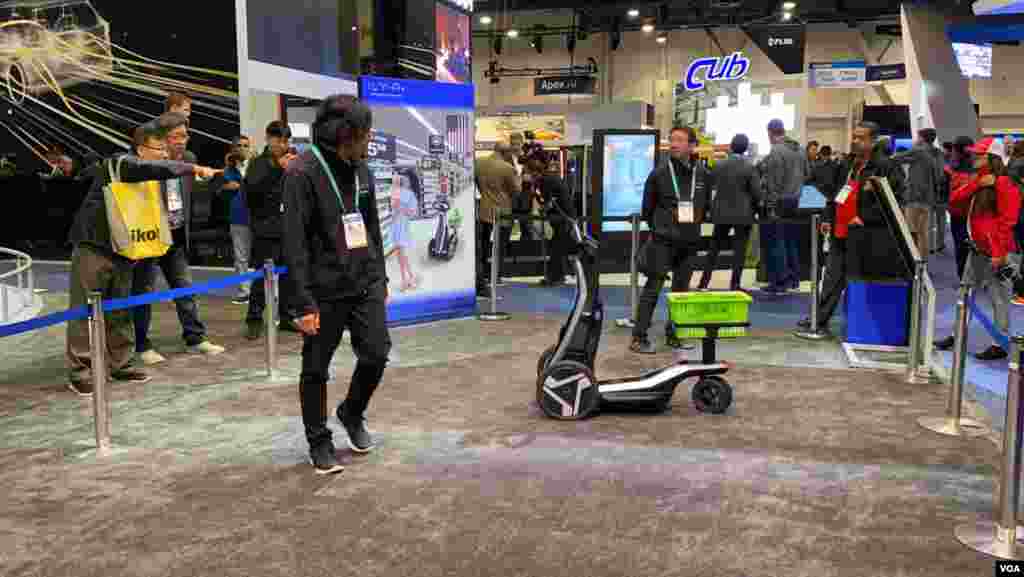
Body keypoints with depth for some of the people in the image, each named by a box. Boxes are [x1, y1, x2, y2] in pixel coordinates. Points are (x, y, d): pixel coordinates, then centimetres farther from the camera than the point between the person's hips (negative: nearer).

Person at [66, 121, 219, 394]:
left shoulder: (150, 181, 11)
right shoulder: (121, 163, -14)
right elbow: (153, 168, -34)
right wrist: (194, 168, -37)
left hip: (122, 252, 8)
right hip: (93, 247, -8)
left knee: (120, 311, 12)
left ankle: (121, 365, 20)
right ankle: (80, 372, 2)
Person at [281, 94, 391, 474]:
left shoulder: (360, 170, 8)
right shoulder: (303, 173, -13)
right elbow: (294, 242, -16)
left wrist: (381, 279, 16)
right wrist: (303, 302, -19)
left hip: (365, 285, 6)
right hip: (325, 290, -6)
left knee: (377, 355, 3)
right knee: (316, 369, 6)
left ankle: (352, 414, 31)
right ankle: (319, 442, 24)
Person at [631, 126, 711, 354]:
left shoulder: (703, 175, 4)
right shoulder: (659, 173, -5)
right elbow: (648, 208, 5)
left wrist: (694, 224, 12)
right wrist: (657, 229, 8)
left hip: (689, 242, 4)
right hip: (662, 241, -4)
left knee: (681, 289, 10)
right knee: (653, 288, -6)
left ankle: (673, 333, 22)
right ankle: (639, 337, -3)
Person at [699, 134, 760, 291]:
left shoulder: (718, 166, -2)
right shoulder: (749, 167, -10)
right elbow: (756, 193, -9)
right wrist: (755, 208, 9)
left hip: (721, 213, 3)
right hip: (743, 214, -3)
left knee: (715, 247, 13)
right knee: (739, 249, 4)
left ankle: (704, 283, 13)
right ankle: (734, 285, 4)